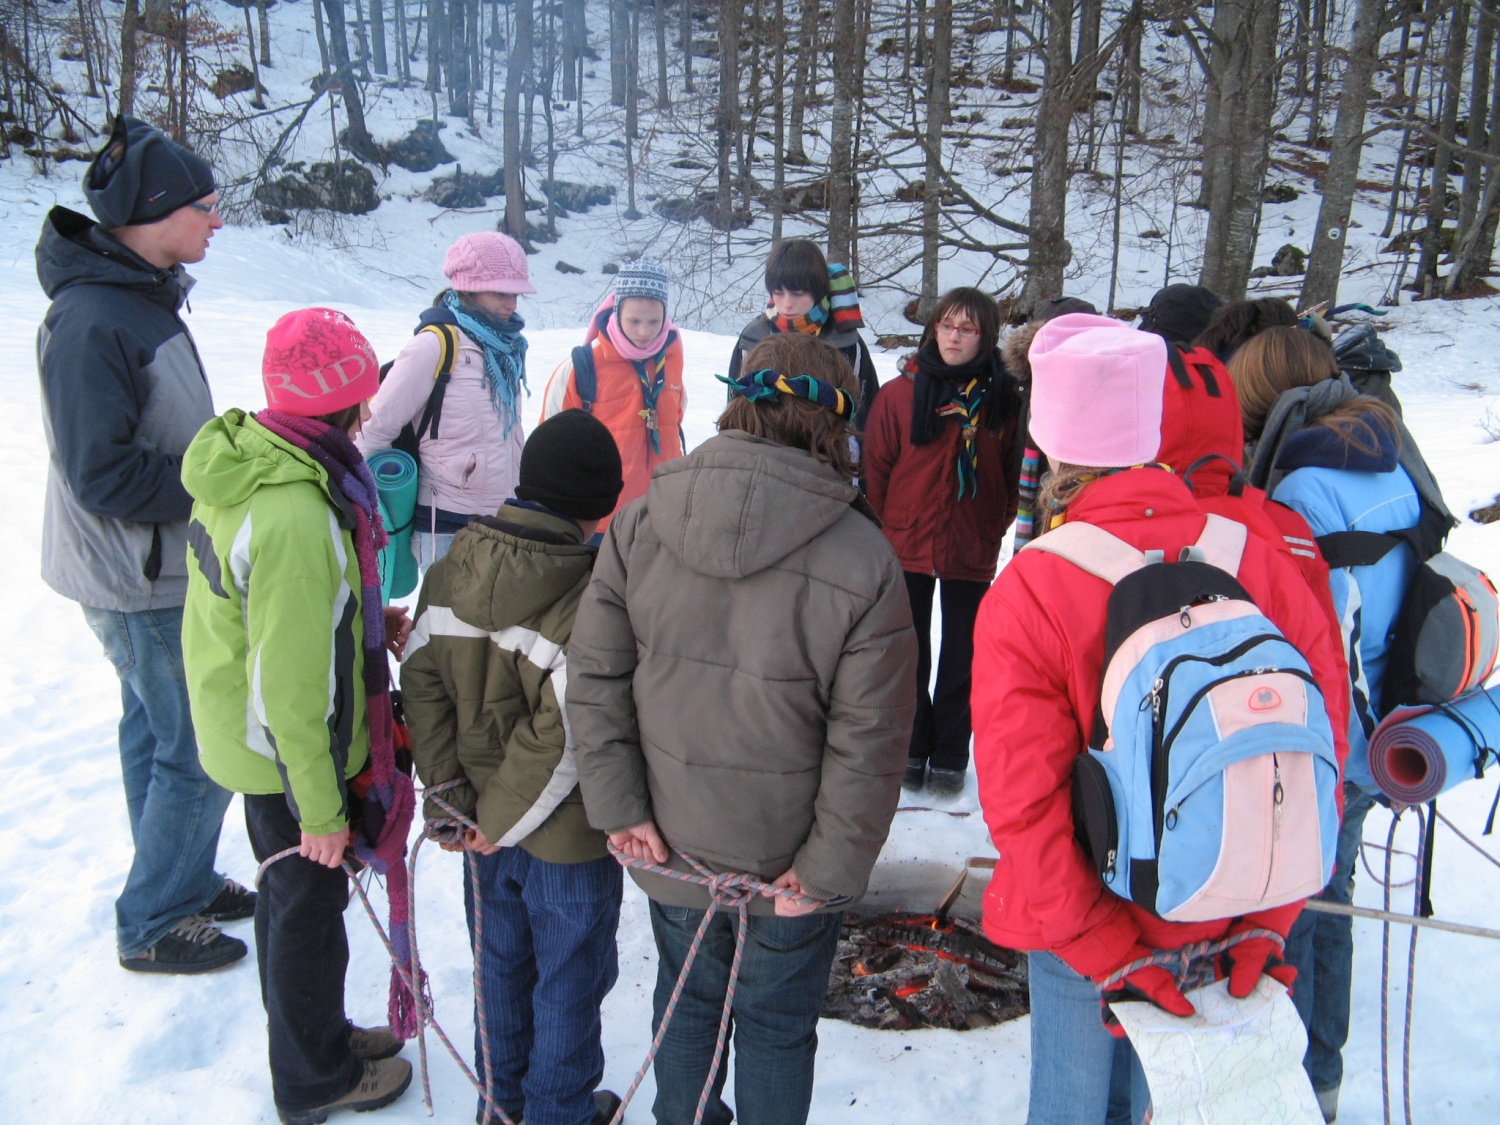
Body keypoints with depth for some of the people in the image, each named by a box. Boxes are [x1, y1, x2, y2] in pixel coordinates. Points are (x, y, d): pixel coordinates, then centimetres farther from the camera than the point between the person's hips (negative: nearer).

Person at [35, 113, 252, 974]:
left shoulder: (144, 295, 6)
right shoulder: (91, 323, -24)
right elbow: (105, 476, -25)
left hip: (164, 568, 10)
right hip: (142, 581, -9)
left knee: (158, 730, 21)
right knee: (205, 750, 0)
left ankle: (185, 882, 39)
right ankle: (152, 924, 19)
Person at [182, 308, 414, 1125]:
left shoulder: (250, 460, -3)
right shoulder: (296, 516, -33)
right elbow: (293, 684, -29)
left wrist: (368, 623, 5)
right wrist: (321, 808, -20)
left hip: (248, 738, 9)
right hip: (290, 753, -9)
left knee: (290, 891, 25)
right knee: (310, 904, 12)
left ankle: (315, 1034, 48)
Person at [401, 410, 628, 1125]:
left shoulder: (452, 570, -7)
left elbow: (422, 681, -6)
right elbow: (568, 735, -27)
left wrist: (447, 792, -3)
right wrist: (500, 819, -15)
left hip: (486, 826, 6)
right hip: (570, 834, -6)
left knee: (500, 961, 26)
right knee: (569, 981, 17)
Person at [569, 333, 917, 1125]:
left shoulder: (639, 525, -10)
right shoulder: (863, 561, -19)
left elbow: (594, 676, -8)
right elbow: (869, 742, -17)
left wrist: (619, 808, -2)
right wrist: (829, 870, -7)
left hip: (670, 847, 3)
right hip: (787, 863, -2)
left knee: (687, 1002, 26)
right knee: (777, 1029, 20)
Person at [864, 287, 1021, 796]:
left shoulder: (1005, 398, -3)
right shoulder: (899, 393, -5)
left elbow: (1014, 472, 6)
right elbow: (876, 469, -1)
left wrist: (996, 528, 0)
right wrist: (880, 532, -1)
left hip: (973, 553, 0)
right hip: (906, 547, 0)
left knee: (960, 658, 10)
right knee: (909, 656, 11)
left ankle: (950, 754, 25)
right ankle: (912, 748, 27)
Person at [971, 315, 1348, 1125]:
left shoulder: (1027, 595, -22)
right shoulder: (1256, 556, -12)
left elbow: (1024, 800, -23)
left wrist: (1104, 949, -14)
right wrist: (1270, 920, -1)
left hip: (1088, 926, -3)